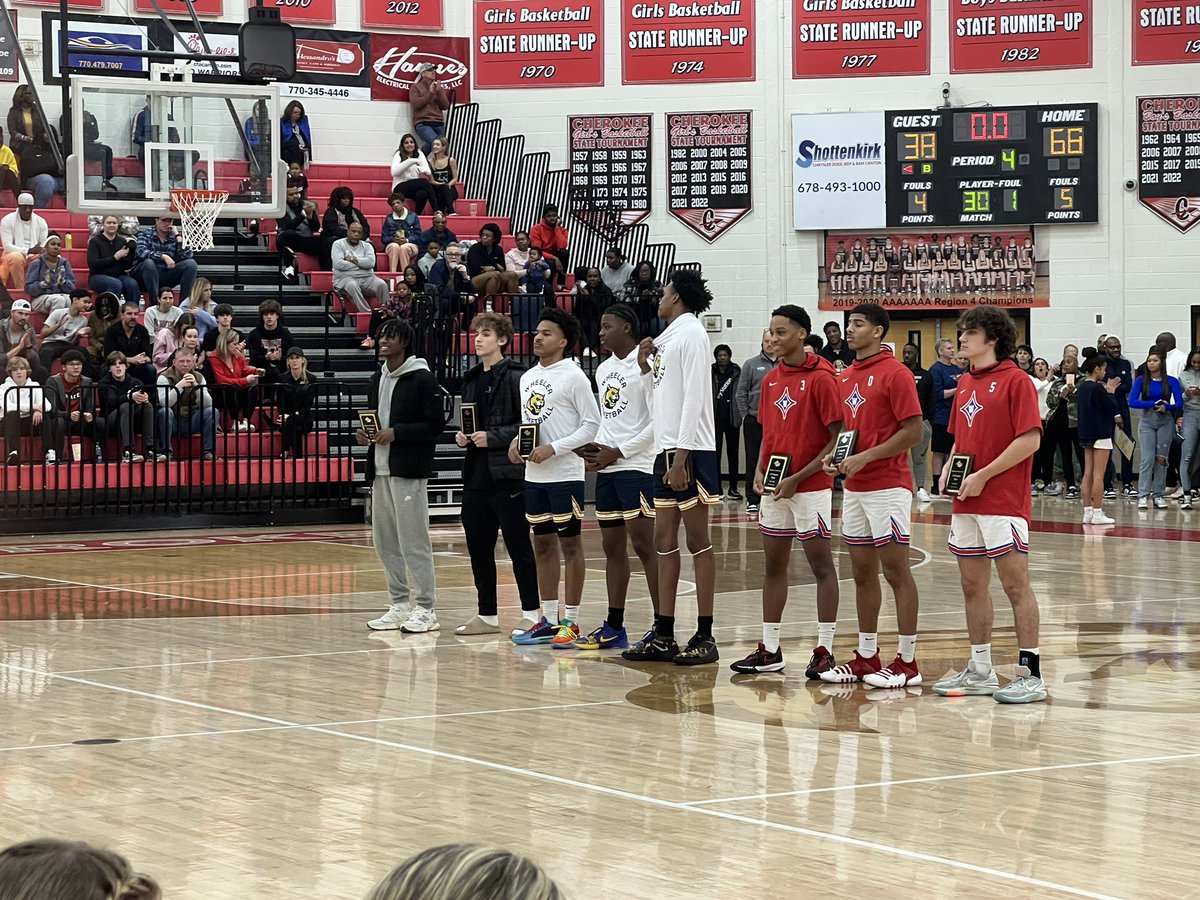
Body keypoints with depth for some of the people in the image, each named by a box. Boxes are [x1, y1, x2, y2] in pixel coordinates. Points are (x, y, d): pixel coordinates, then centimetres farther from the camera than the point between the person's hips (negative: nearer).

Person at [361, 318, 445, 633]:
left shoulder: (422, 379, -8)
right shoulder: (377, 380, 16)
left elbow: (435, 425, -12)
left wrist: (396, 433, -19)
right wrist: (365, 434, 4)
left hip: (409, 471, -8)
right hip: (380, 470, 8)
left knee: (414, 541, -7)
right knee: (384, 540, 10)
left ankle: (426, 609, -2)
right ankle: (400, 605, 18)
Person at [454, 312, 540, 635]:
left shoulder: (516, 376, -8)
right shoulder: (471, 378, 15)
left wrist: (492, 437, -18)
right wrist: (462, 435, 5)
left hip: (507, 474, -8)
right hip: (476, 474, 8)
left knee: (519, 546, -2)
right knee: (478, 547, 10)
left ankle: (531, 614, 5)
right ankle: (487, 615, 17)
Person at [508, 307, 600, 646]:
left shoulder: (573, 376, -8)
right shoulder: (527, 378, 14)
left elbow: (592, 425, -11)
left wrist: (554, 448, -18)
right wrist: (516, 441, 2)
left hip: (565, 474, -7)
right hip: (534, 475, 7)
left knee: (570, 543, -2)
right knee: (543, 545, 11)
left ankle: (571, 622, 2)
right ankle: (548, 619, 18)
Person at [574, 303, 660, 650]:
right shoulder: (604, 369, 18)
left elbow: (658, 422, -15)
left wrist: (618, 452, -13)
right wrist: (595, 447, 7)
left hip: (636, 466, -9)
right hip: (606, 468, 9)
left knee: (644, 544, -11)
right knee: (612, 547, 10)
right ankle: (614, 627, 16)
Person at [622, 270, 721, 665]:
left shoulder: (691, 333, -8)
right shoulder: (668, 339, 19)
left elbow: (693, 398, -16)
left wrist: (681, 456, -21)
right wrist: (646, 366, 11)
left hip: (689, 450, -9)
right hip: (666, 449, 9)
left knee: (697, 542, -6)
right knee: (664, 541, 8)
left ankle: (704, 637, -4)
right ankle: (663, 636, 12)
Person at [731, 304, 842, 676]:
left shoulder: (821, 378, -11)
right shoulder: (771, 380, 11)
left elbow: (838, 436, -13)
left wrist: (798, 477, -16)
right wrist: (760, 470, 2)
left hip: (810, 487, -8)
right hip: (774, 488, 8)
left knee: (821, 564, -1)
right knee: (773, 565, 10)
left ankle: (825, 652, 2)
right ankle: (769, 650, 16)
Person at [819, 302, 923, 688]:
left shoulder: (895, 374, -11)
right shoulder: (846, 376, 14)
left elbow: (913, 431, -15)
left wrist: (865, 457, -19)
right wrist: (834, 455, 4)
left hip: (887, 486, -8)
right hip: (854, 488, 8)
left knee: (896, 570, -4)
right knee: (862, 572, 10)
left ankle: (907, 662, 0)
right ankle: (867, 657, 17)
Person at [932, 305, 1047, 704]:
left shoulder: (1015, 380, -9)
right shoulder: (965, 383, 15)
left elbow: (1030, 439, -16)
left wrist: (983, 476, -17)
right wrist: (949, 466, 6)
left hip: (1004, 502, -8)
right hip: (966, 503, 8)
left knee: (1015, 584, -6)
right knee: (972, 585, 11)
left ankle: (1031, 675, -3)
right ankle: (980, 671, 19)